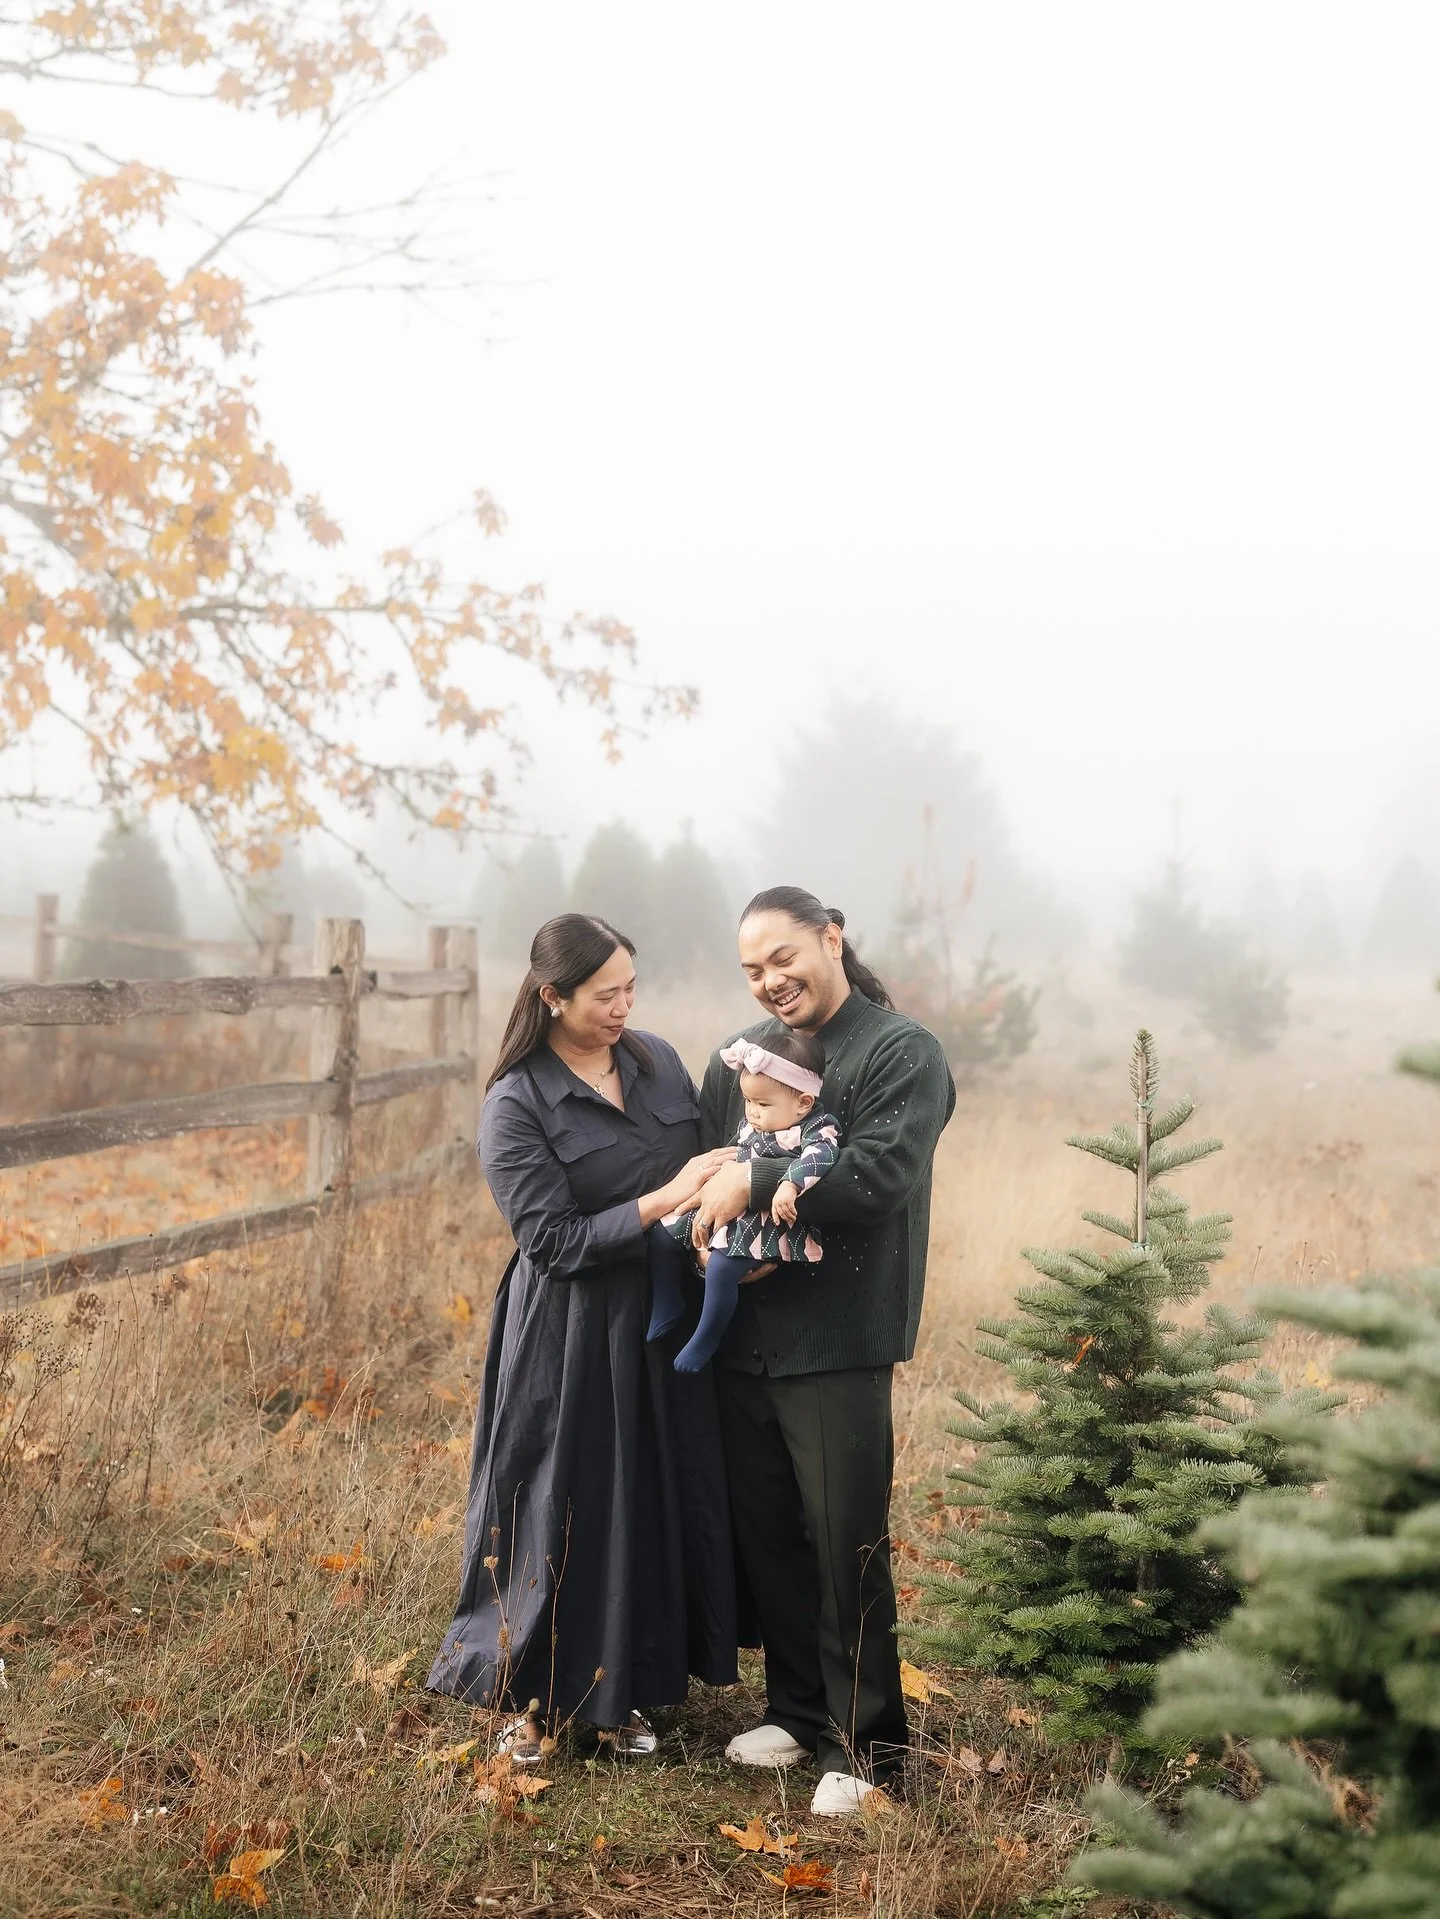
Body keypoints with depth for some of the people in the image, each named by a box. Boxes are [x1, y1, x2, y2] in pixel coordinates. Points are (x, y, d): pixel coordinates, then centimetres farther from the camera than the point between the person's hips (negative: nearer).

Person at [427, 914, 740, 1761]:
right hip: (572, 1336, -5)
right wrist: (665, 1200, -24)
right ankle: (532, 1696, 25)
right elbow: (556, 1242, -17)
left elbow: (710, 1163, 11)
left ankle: (628, 1690, 30)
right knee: (564, 1512, 5)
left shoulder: (658, 1060, 3)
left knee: (660, 1503, 12)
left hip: (666, 1323, 5)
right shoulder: (517, 1104, -13)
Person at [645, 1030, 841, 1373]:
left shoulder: (817, 1129, -12)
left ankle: (705, 1339, -9)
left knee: (722, 1265, -30)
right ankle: (667, 1307, 19)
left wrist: (790, 1185, -48)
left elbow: (821, 1154, -33)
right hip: (726, 1210, 9)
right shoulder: (749, 1126, 12)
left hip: (770, 1225, -9)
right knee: (664, 1230, 6)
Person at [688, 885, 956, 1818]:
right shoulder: (740, 1055, 13)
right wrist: (715, 1227, -2)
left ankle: (864, 1745, 13)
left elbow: (878, 1176, -18)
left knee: (847, 1547, -1)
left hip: (841, 1344, -6)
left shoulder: (903, 1052, -6)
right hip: (744, 1337, 6)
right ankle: (799, 1708, 31)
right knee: (766, 1532, 14)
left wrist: (756, 1184, -18)